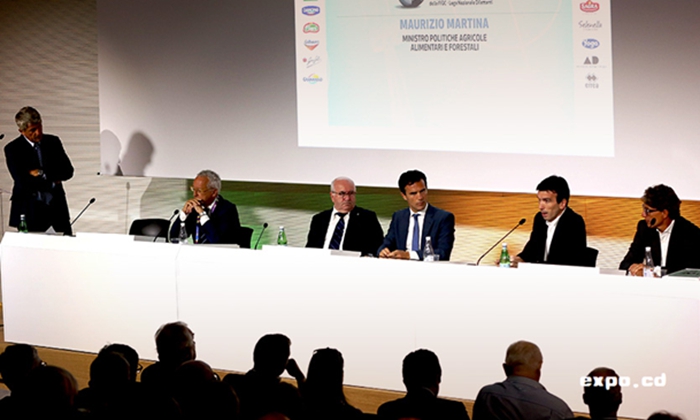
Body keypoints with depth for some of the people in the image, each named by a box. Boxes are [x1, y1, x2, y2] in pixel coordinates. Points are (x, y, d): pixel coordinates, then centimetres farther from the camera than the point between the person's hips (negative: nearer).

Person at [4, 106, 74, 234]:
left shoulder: (53, 142, 7)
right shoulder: (12, 149, -5)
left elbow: (68, 171, 3)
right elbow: (22, 181, -15)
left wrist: (42, 174, -11)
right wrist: (52, 180, -10)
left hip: (56, 206, 3)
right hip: (30, 210, -3)